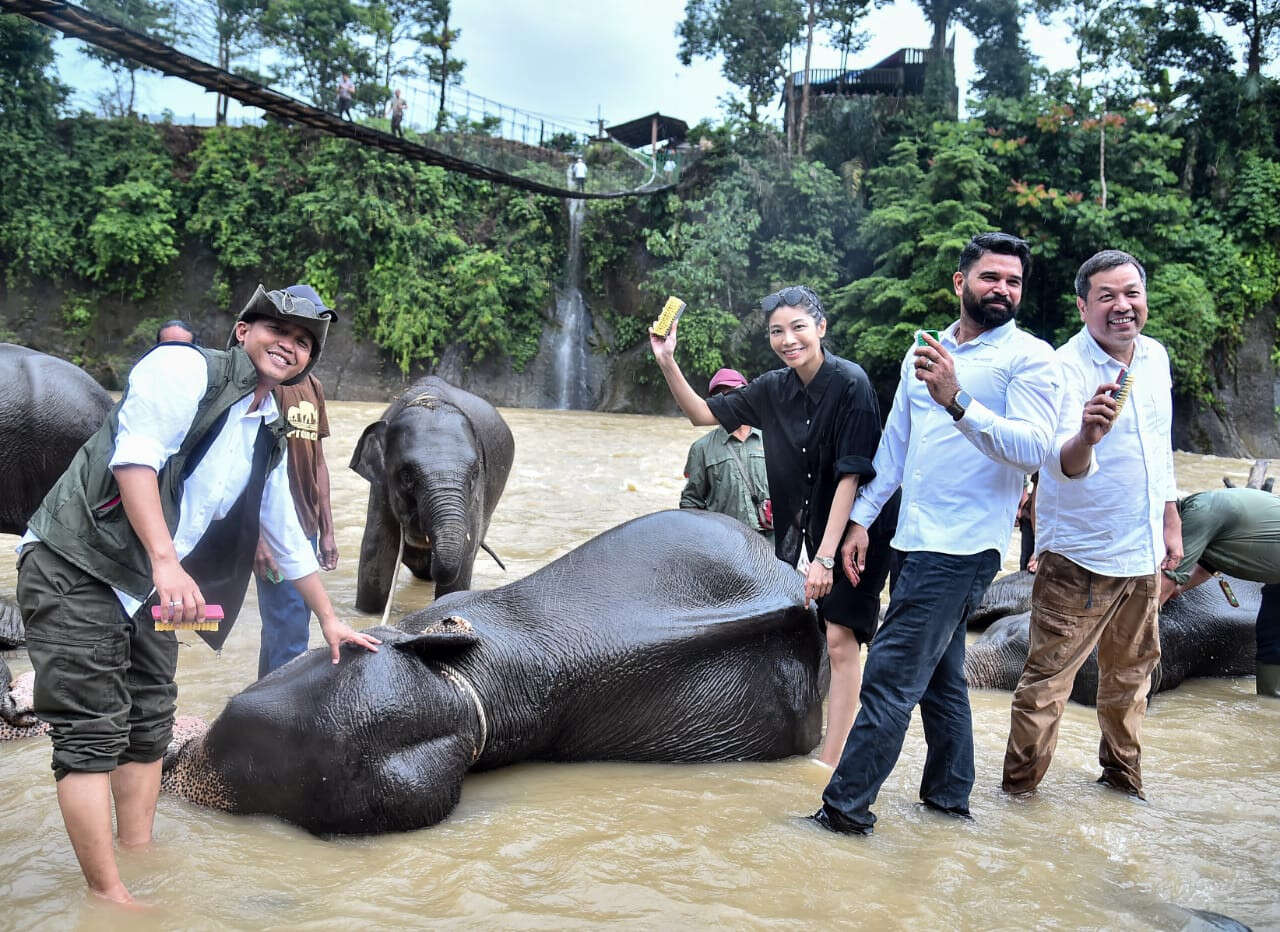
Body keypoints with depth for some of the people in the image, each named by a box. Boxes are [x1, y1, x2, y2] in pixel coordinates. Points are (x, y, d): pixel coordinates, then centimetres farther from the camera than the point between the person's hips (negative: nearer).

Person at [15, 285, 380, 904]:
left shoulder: (269, 441, 14)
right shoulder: (183, 368, -8)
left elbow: (289, 541, 23)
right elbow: (134, 457, -23)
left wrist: (329, 619, 26)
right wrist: (165, 560, -32)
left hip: (150, 595, 8)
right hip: (74, 570, -8)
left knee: (149, 730, 11)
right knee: (93, 734, -7)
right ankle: (108, 897, -2)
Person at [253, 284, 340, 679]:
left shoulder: (314, 385, 14)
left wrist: (327, 530, 17)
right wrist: (258, 535, -20)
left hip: (307, 529, 8)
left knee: (283, 627, 15)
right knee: (289, 634, -6)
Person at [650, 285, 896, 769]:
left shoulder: (850, 383, -19)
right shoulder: (774, 388, -1)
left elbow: (851, 475, -22)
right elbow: (703, 414, 8)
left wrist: (825, 556, -24)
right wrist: (667, 363, -6)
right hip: (809, 525, 6)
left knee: (840, 638, -7)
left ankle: (829, 764, 0)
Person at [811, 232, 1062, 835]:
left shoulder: (1030, 357, -6)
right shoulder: (924, 352, 15)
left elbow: (1032, 448, -20)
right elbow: (894, 443, 18)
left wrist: (957, 401, -32)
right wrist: (861, 520, 12)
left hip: (962, 546, -8)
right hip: (916, 538, 8)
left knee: (890, 676, -8)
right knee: (938, 674, 18)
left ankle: (846, 806, 1)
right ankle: (949, 795, 32)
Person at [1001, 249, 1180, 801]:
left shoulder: (1156, 357, 5)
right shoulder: (1066, 368, -18)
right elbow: (1064, 464, -32)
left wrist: (1171, 523, 19)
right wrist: (1086, 436, -54)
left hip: (1143, 552, 7)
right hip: (1079, 555, -7)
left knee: (1133, 668, 21)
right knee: (1048, 676, -3)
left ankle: (1122, 771, 40)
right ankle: (1019, 786, 12)